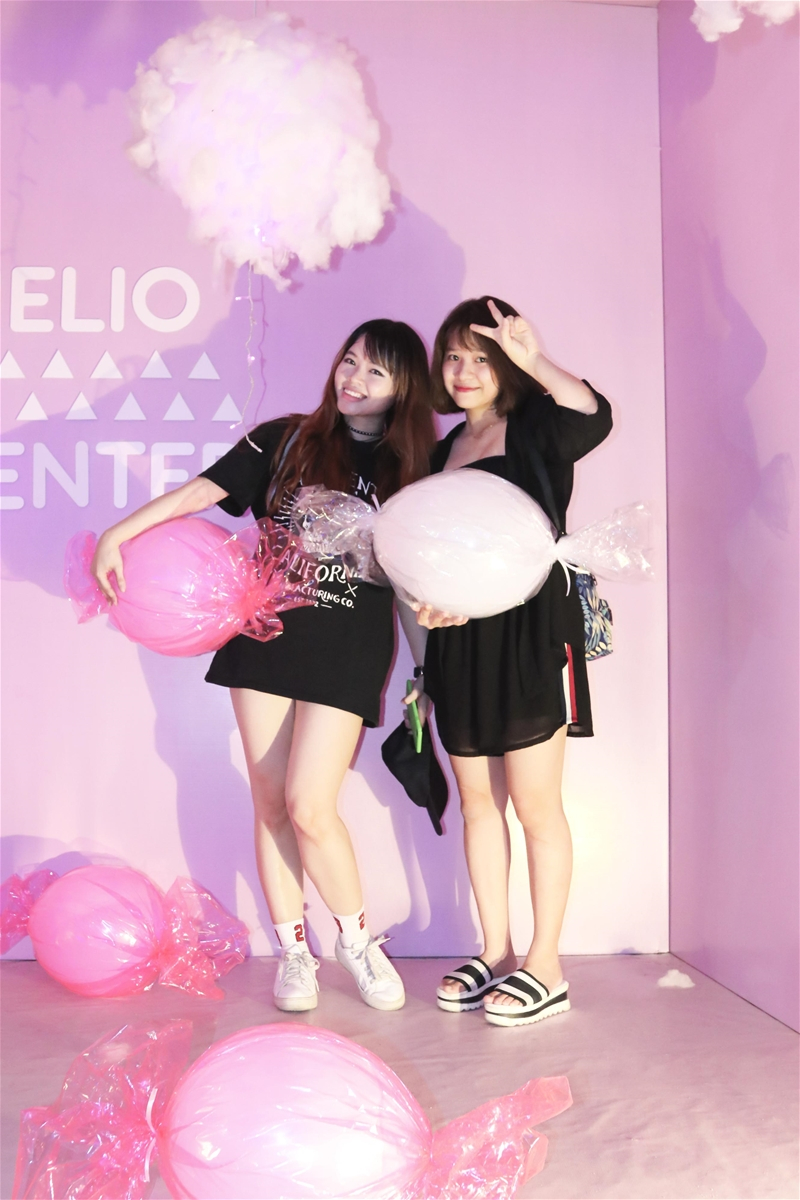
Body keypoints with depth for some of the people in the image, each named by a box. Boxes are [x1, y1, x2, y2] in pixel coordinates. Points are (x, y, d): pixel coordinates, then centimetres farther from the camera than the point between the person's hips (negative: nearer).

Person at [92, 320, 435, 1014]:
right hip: (265, 636, 2)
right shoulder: (286, 440, 5)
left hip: (348, 650, -2)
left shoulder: (408, 472, 4)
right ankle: (293, 950, 22)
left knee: (309, 806, -10)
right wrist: (118, 532, -10)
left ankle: (357, 939, 14)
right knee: (271, 803, 6)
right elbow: (203, 490, -1)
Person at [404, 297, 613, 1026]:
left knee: (535, 805, 0)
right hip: (459, 643, 7)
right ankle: (496, 955, 24)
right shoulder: (445, 451, 17)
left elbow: (595, 416, -27)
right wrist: (435, 610, 11)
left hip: (529, 635, -7)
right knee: (477, 801, 10)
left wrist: (533, 361, -26)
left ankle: (546, 969, 12)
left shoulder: (537, 428, -3)